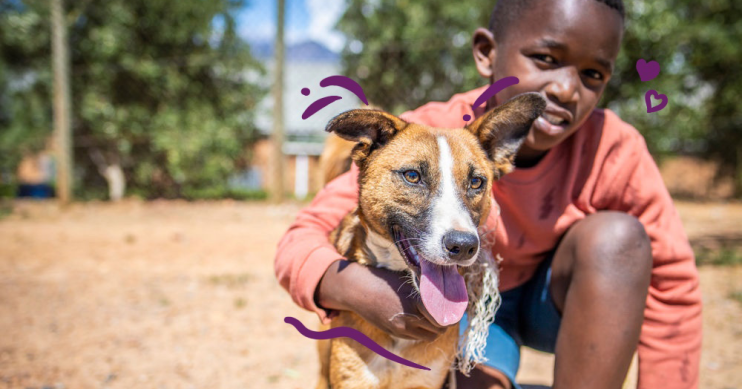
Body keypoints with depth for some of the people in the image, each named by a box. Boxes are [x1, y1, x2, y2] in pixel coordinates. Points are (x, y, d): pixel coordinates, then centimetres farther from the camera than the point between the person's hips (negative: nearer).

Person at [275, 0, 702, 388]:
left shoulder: (615, 151, -27)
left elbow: (671, 283, -16)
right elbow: (301, 241, -28)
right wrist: (355, 286, -50)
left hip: (557, 303, 1)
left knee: (616, 236, -29)